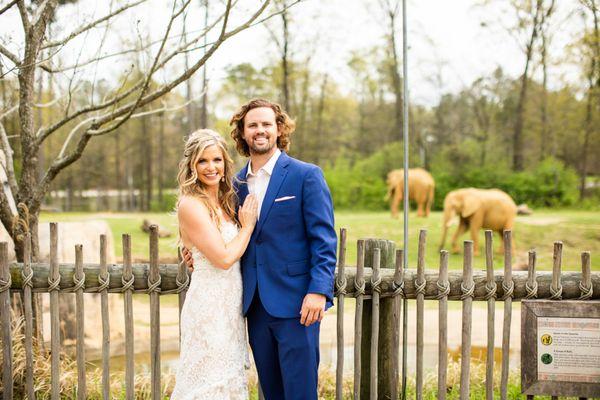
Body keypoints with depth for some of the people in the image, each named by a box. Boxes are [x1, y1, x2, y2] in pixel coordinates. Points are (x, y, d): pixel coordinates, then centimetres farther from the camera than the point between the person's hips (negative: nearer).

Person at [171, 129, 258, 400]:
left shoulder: (225, 201, 9)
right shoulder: (191, 204, -15)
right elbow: (223, 258, -18)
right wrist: (248, 225, -7)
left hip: (230, 304, 8)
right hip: (209, 304, -8)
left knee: (228, 376, 15)